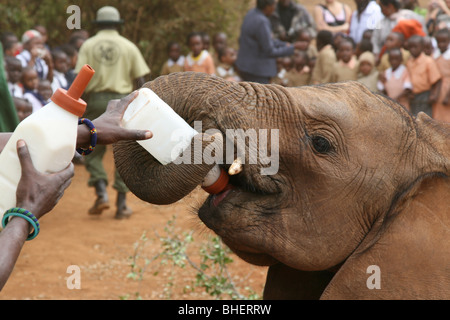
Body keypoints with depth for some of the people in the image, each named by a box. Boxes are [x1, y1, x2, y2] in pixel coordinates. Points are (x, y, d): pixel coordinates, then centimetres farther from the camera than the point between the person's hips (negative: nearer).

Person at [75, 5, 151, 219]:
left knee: (93, 151, 11)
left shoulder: (88, 45, 4)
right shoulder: (128, 46, 6)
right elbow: (140, 80, 3)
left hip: (95, 100, 0)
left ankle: (101, 193, -8)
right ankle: (122, 204, 6)